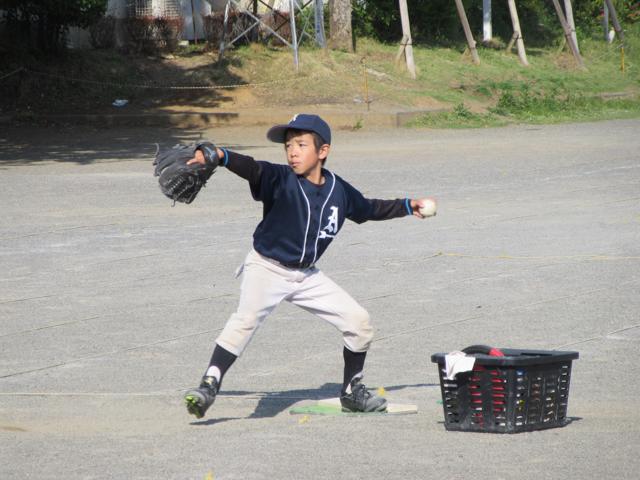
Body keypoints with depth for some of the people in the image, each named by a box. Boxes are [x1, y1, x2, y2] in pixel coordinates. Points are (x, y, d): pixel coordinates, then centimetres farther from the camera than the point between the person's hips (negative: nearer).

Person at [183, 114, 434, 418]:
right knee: (247, 318, -31)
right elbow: (252, 169, -37)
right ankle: (209, 385, -34)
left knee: (358, 322, 5)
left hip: (307, 275, 5)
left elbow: (369, 209, 19)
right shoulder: (279, 180, -16)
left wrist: (407, 207, 25)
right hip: (267, 268, -5)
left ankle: (352, 392, 24)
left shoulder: (339, 190, -1)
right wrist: (220, 156, -56)